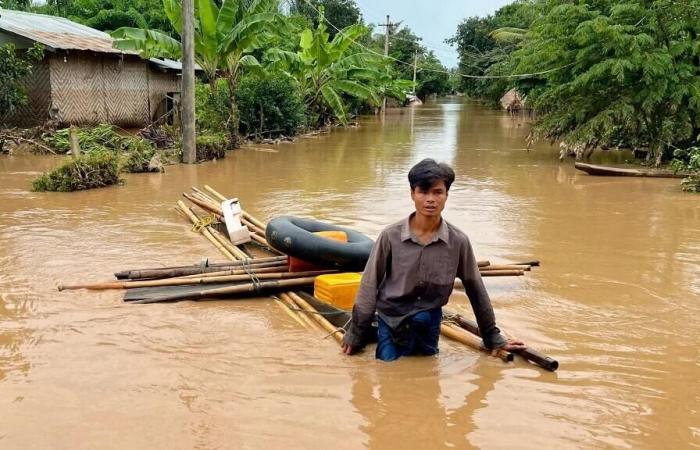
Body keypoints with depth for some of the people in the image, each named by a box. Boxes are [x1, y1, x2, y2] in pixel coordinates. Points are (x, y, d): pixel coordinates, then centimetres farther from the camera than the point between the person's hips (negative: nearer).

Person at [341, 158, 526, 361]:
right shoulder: (390, 236, -15)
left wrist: (493, 338, 6)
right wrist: (355, 335, -2)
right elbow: (369, 285, -7)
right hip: (391, 320, -1)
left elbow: (475, 289, -1)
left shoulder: (458, 242, -13)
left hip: (429, 323, 2)